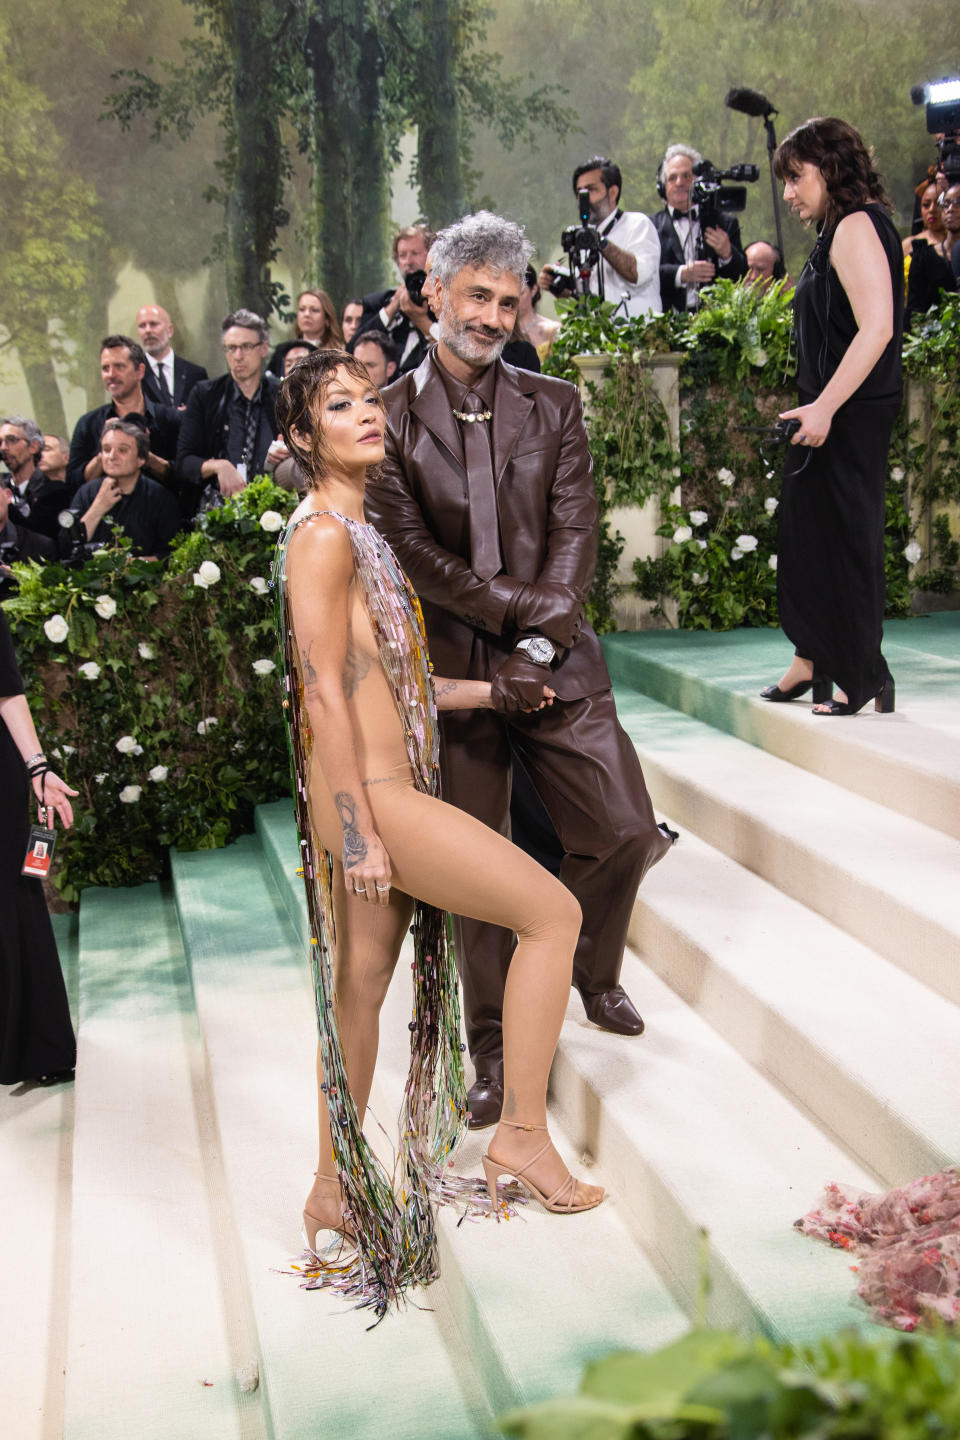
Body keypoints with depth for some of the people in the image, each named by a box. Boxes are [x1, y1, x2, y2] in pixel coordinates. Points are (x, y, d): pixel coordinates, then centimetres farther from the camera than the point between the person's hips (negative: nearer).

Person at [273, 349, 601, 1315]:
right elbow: (326, 695, -18)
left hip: (383, 795, 9)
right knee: (552, 911, -4)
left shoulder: (353, 531, 17)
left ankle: (336, 1193, 26)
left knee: (360, 988, 14)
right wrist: (358, 834, -20)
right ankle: (523, 1133, 5)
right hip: (370, 799, -9)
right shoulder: (322, 533, -13)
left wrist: (489, 691, 20)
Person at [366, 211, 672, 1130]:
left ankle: (590, 970, 30)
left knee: (627, 832, -1)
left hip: (553, 662, 2)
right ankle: (491, 1049, 21)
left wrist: (538, 649, -12)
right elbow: (409, 550, -8)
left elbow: (574, 536, -1)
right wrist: (519, 604, -14)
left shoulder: (554, 407, 7)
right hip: (451, 666, -2)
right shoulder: (391, 417, -1)